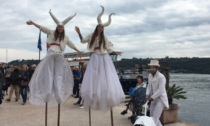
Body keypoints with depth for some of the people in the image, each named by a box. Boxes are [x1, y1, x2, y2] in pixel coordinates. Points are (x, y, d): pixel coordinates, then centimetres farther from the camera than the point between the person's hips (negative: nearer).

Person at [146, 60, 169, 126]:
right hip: (154, 99, 8)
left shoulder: (161, 77, -22)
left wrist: (152, 97, -19)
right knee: (152, 116, 14)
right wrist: (147, 94, -5)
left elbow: (160, 90, -24)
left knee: (155, 117, -13)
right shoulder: (150, 75, 2)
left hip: (161, 99, -8)